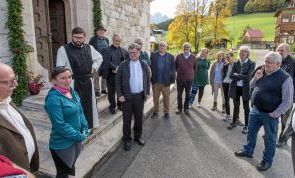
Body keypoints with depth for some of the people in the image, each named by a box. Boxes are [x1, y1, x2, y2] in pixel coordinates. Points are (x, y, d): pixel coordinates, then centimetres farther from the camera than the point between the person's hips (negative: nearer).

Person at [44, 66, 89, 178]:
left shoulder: (72, 91, -1)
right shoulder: (53, 98, -24)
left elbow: (80, 111, 7)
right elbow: (59, 125, -25)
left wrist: (85, 130, -3)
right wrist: (79, 136, -17)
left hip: (76, 140, 7)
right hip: (62, 145, -7)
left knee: (71, 168, 26)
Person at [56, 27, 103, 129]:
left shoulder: (89, 48, 7)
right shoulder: (63, 49, -6)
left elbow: (99, 58, 23)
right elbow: (60, 68, -7)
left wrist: (94, 67, 12)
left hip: (87, 82, 5)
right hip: (73, 83, -4)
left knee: (88, 105, 14)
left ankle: (88, 127, 31)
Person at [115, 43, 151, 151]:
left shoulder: (144, 65, 5)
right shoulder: (123, 65, -3)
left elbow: (148, 79, 11)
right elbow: (117, 80, -3)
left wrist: (147, 92, 5)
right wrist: (119, 95, -9)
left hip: (140, 96, 3)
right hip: (127, 96, -2)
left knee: (139, 117, 14)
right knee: (127, 119, 7)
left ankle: (138, 136, 34)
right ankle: (127, 139, 23)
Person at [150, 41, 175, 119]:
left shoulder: (171, 57, 1)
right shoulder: (153, 55, 3)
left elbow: (173, 69, 1)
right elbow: (150, 66, 1)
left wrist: (172, 79, -3)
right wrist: (150, 77, -5)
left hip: (166, 81, -1)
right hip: (155, 81, 1)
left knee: (166, 98, 10)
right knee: (155, 97, 13)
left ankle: (166, 112, 25)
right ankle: (155, 111, 28)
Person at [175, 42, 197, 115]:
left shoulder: (193, 57, 0)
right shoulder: (178, 56, -2)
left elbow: (195, 67, 12)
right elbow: (175, 66, 10)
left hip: (189, 79, 0)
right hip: (180, 79, 0)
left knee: (188, 94, 9)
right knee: (179, 94, 8)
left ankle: (186, 108, 22)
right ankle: (179, 108, 23)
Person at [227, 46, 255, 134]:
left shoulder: (251, 64, -5)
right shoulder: (236, 63, 5)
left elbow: (248, 77, -16)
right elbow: (231, 75, -4)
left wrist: (237, 75, -10)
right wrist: (242, 77, -17)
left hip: (245, 88, -3)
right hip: (235, 87, 3)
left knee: (246, 107, 8)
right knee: (236, 106, 16)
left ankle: (246, 125, 20)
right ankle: (234, 122, 31)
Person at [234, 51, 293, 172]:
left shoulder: (285, 78, -17)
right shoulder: (262, 72, 2)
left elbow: (287, 101, -16)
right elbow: (252, 87, 13)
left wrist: (275, 114, -16)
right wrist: (256, 78, -6)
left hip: (270, 114, -6)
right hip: (255, 110, 6)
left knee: (269, 138, 12)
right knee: (251, 132, 20)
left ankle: (267, 161, 31)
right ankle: (248, 151, 42)